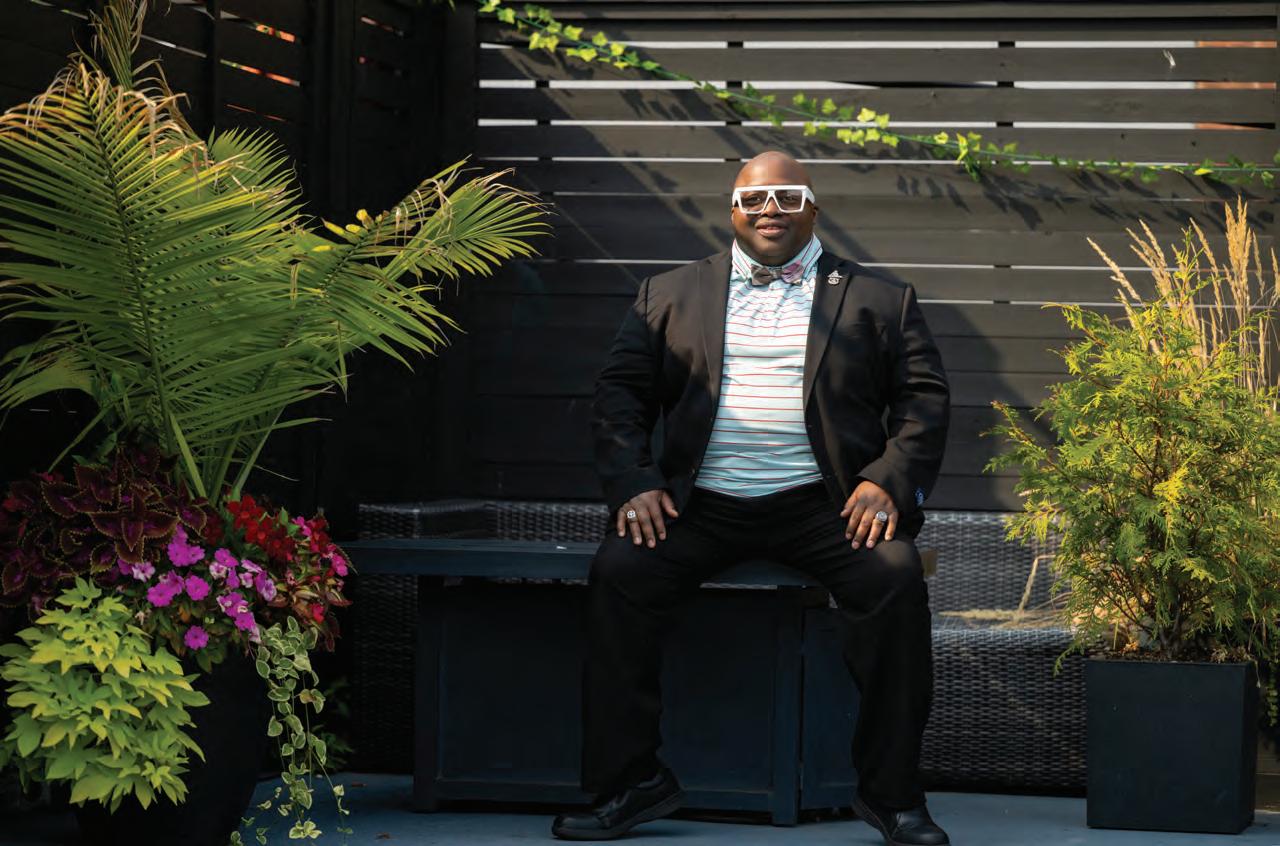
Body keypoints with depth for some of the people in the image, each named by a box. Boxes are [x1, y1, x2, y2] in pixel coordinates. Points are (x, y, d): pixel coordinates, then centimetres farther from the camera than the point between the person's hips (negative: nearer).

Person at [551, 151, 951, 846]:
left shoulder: (878, 299, 14)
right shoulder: (669, 294, 17)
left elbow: (924, 397, 7)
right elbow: (620, 392, 12)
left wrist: (887, 482, -10)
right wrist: (631, 484, -5)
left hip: (820, 503, -1)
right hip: (700, 503, 1)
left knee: (896, 576, -28)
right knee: (617, 571, -24)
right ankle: (629, 781, -13)